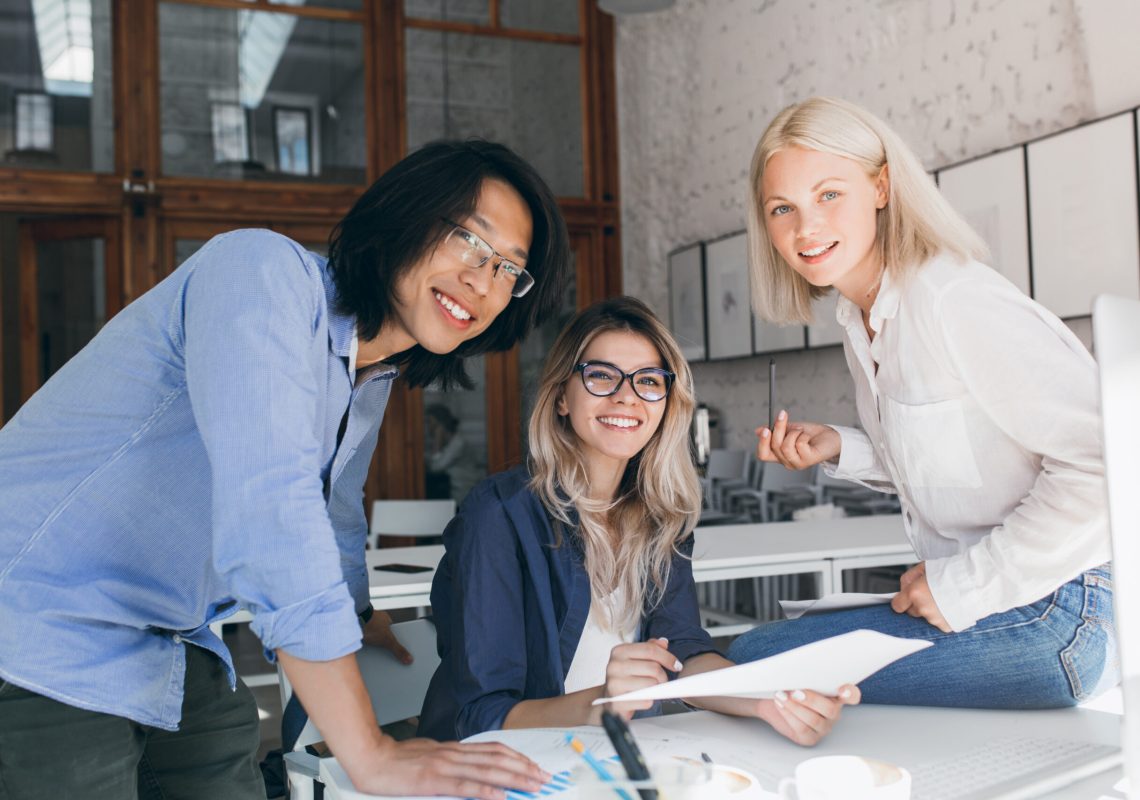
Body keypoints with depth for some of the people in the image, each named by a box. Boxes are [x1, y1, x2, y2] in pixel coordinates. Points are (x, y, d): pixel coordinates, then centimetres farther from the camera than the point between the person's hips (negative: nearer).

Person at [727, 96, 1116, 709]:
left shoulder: (953, 299, -20)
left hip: (1054, 614, -9)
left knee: (749, 664, -13)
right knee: (751, 652, 11)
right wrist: (839, 450, 1)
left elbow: (1105, 462, -25)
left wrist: (965, 585, -19)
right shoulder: (861, 326, 9)